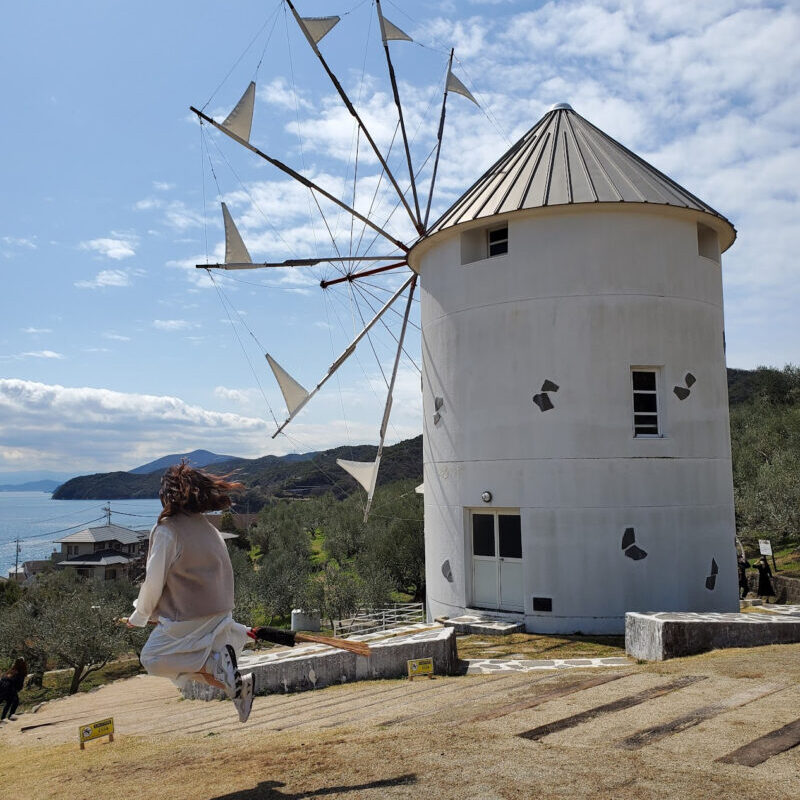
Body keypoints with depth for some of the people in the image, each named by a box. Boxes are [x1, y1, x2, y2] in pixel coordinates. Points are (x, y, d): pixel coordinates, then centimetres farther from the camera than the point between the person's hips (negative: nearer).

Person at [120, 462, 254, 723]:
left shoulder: (166, 530, -14)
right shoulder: (207, 527, 9)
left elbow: (154, 581, -12)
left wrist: (139, 617, 7)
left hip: (188, 616, -7)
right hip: (220, 611, 8)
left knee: (152, 658, 10)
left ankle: (217, 663, -11)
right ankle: (236, 682, -1)